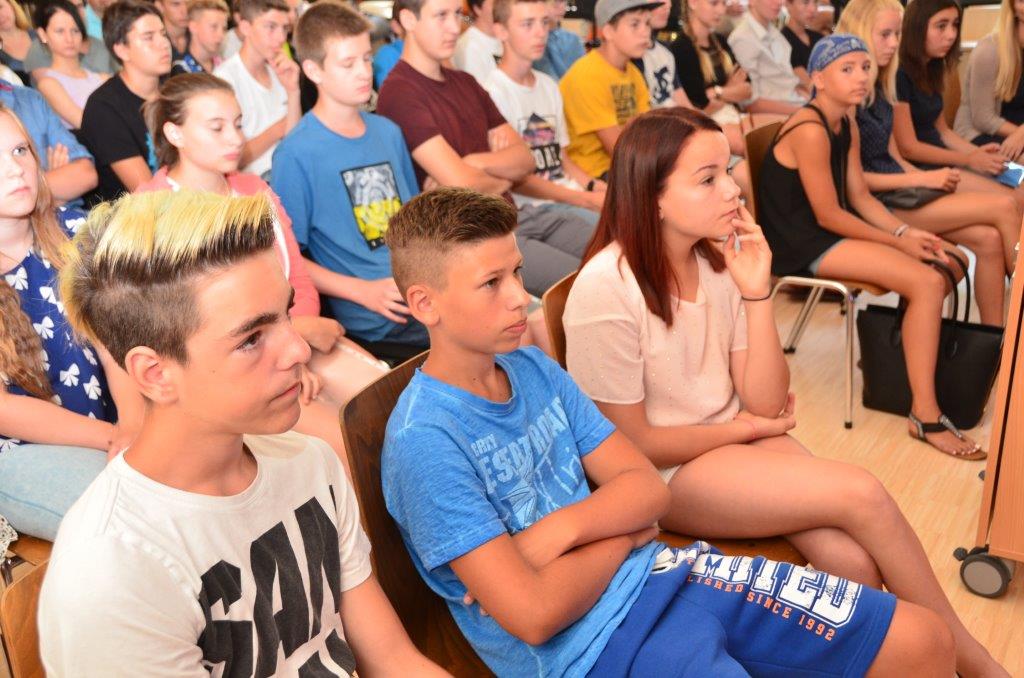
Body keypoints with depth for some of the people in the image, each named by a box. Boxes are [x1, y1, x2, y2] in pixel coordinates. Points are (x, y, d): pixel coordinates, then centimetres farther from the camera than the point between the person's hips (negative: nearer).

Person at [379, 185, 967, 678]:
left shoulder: (534, 368, 5)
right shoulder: (425, 441, -17)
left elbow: (649, 488, 4)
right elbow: (533, 615, -21)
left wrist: (563, 528, -15)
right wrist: (621, 530, -6)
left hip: (657, 573, 7)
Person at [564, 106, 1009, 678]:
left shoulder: (718, 261, -3)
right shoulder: (606, 289, -21)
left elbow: (765, 403, -4)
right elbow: (634, 445, -14)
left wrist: (757, 294, -16)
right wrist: (744, 427, -5)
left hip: (735, 440, 5)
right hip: (664, 476, -5)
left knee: (855, 560, -21)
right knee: (863, 496, -18)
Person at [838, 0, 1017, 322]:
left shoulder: (879, 86, 14)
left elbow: (892, 154, 16)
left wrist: (929, 177, -2)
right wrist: (923, 179, -13)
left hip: (899, 185, 8)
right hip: (876, 203, -8)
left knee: (989, 239, -13)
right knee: (1004, 208, -13)